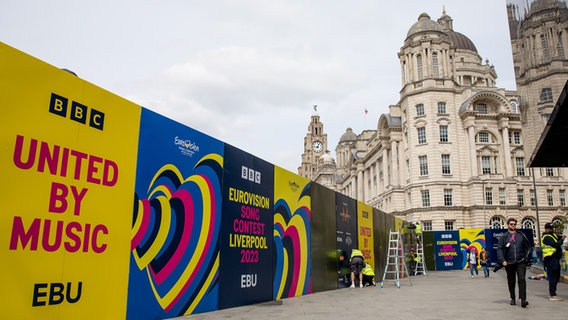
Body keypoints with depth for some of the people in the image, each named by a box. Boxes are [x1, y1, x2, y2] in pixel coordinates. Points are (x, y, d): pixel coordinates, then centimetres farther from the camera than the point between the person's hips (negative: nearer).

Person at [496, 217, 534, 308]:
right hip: (509, 263, 0)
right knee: (511, 282, 10)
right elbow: (499, 249, -2)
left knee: (522, 279, -13)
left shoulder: (521, 235, 7)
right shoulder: (504, 237, 2)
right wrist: (502, 260, -13)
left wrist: (526, 258, 3)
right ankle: (513, 299, 23)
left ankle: (523, 300, -14)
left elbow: (529, 247, 15)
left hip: (521, 262, 0)